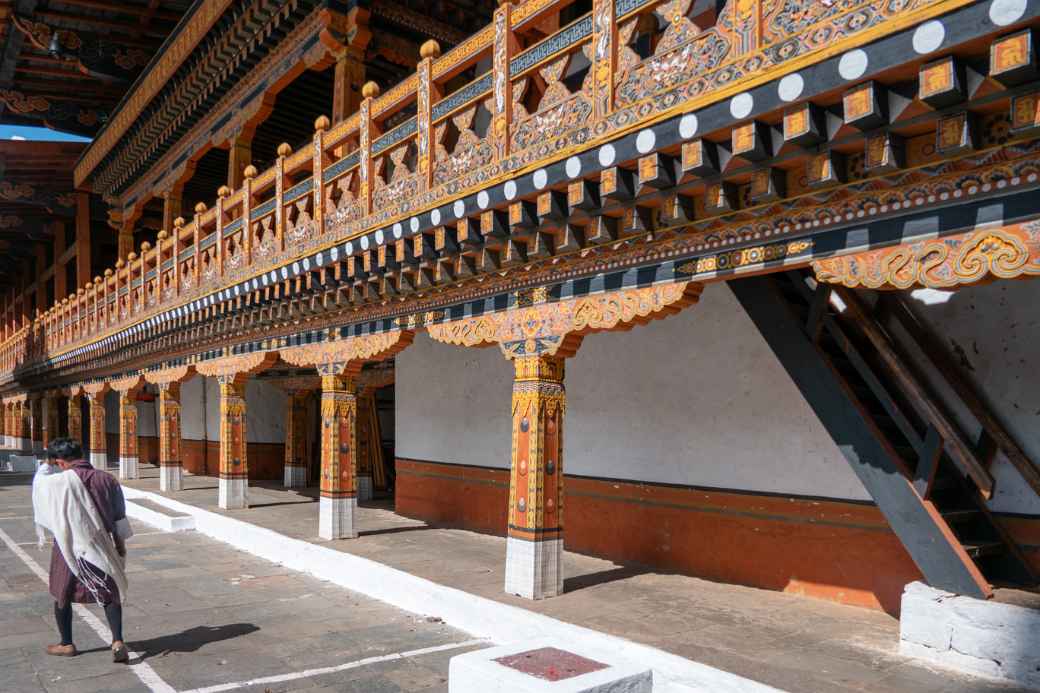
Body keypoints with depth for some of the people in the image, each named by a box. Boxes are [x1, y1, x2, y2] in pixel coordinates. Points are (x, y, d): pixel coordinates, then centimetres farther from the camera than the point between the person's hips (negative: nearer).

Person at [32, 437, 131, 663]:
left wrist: (47, 464, 21)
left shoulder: (61, 481, -15)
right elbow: (119, 518, 3)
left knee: (62, 595, 19)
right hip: (101, 548, 2)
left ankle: (66, 644, 31)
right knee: (110, 594, 10)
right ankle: (118, 642, -3)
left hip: (69, 548, -2)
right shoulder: (106, 479, -4)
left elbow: (39, 481, 9)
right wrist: (120, 545, 13)